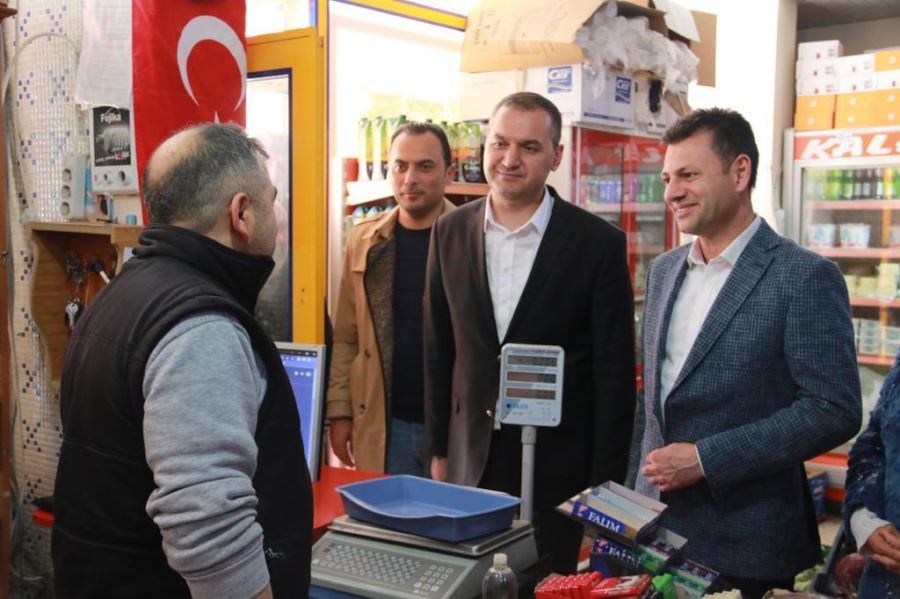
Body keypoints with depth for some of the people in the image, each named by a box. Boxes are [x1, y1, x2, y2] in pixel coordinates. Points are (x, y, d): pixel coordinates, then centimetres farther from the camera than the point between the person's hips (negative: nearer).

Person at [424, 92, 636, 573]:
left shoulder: (598, 243, -9)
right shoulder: (450, 233, 2)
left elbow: (615, 374, -7)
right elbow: (438, 351, 8)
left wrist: (605, 485, -7)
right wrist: (438, 450, 8)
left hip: (560, 466, -3)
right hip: (472, 458, 3)